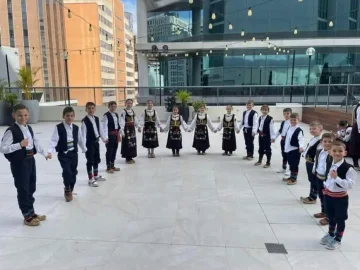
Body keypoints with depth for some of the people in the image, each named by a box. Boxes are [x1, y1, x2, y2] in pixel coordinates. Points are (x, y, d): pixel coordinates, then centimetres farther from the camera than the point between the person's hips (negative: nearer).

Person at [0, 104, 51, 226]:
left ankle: (31, 212, 32)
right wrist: (19, 145, -27)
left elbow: (36, 142, 22)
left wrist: (44, 153, 25)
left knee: (31, 188, 16)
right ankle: (27, 216, 15)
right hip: (19, 163, -8)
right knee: (23, 189, 2)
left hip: (30, 160, 8)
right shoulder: (11, 131, -15)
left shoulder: (29, 128, 9)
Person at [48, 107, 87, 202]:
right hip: (63, 154, -4)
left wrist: (84, 149, 24)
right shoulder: (58, 127, -9)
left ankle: (69, 191, 29)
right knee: (67, 172, -17)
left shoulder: (76, 128, 3)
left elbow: (80, 140, 15)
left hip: (74, 153, 4)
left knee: (73, 173, 9)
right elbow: (53, 140, -16)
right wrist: (50, 151, -29)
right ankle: (67, 190, 8)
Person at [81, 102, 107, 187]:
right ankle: (91, 179, 7)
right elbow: (83, 133, -19)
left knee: (97, 159, 18)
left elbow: (100, 129, 14)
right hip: (89, 142, -7)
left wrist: (103, 139, 19)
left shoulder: (97, 119, 5)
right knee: (90, 161, -1)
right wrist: (83, 144, -25)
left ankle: (96, 175, 36)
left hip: (96, 141, 7)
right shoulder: (84, 120, -15)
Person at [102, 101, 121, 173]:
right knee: (109, 151, 0)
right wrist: (106, 137, -25)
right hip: (110, 135, -7)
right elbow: (105, 126, -17)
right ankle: (108, 167, 11)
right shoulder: (106, 115, -11)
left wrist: (119, 134, 12)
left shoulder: (116, 115, 11)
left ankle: (112, 166, 25)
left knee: (114, 150, 13)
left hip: (116, 134, 7)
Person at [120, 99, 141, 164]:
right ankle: (127, 158, 5)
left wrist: (138, 126, 3)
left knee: (133, 143, 11)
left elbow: (135, 120, 16)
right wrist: (122, 130, -29)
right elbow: (122, 122, -19)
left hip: (132, 129, 8)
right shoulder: (123, 112, -12)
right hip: (126, 129, -8)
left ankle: (131, 157, 22)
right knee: (127, 143, -4)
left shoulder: (133, 111, 12)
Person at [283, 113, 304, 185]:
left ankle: (294, 178, 12)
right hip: (289, 149, 8)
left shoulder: (299, 130, -16)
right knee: (290, 164, 18)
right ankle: (291, 177, 31)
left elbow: (301, 139, -27)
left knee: (294, 164, 0)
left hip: (295, 150, -8)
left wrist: (301, 146, -44)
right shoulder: (289, 128, 9)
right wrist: (286, 148, 24)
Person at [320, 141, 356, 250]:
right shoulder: (329, 165, -2)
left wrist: (336, 178, -34)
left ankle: (338, 239, 29)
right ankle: (330, 234, 43)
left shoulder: (348, 168, -22)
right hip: (329, 195, 6)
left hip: (341, 197, -5)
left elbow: (350, 185, -27)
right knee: (331, 217, 22)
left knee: (340, 219, 11)